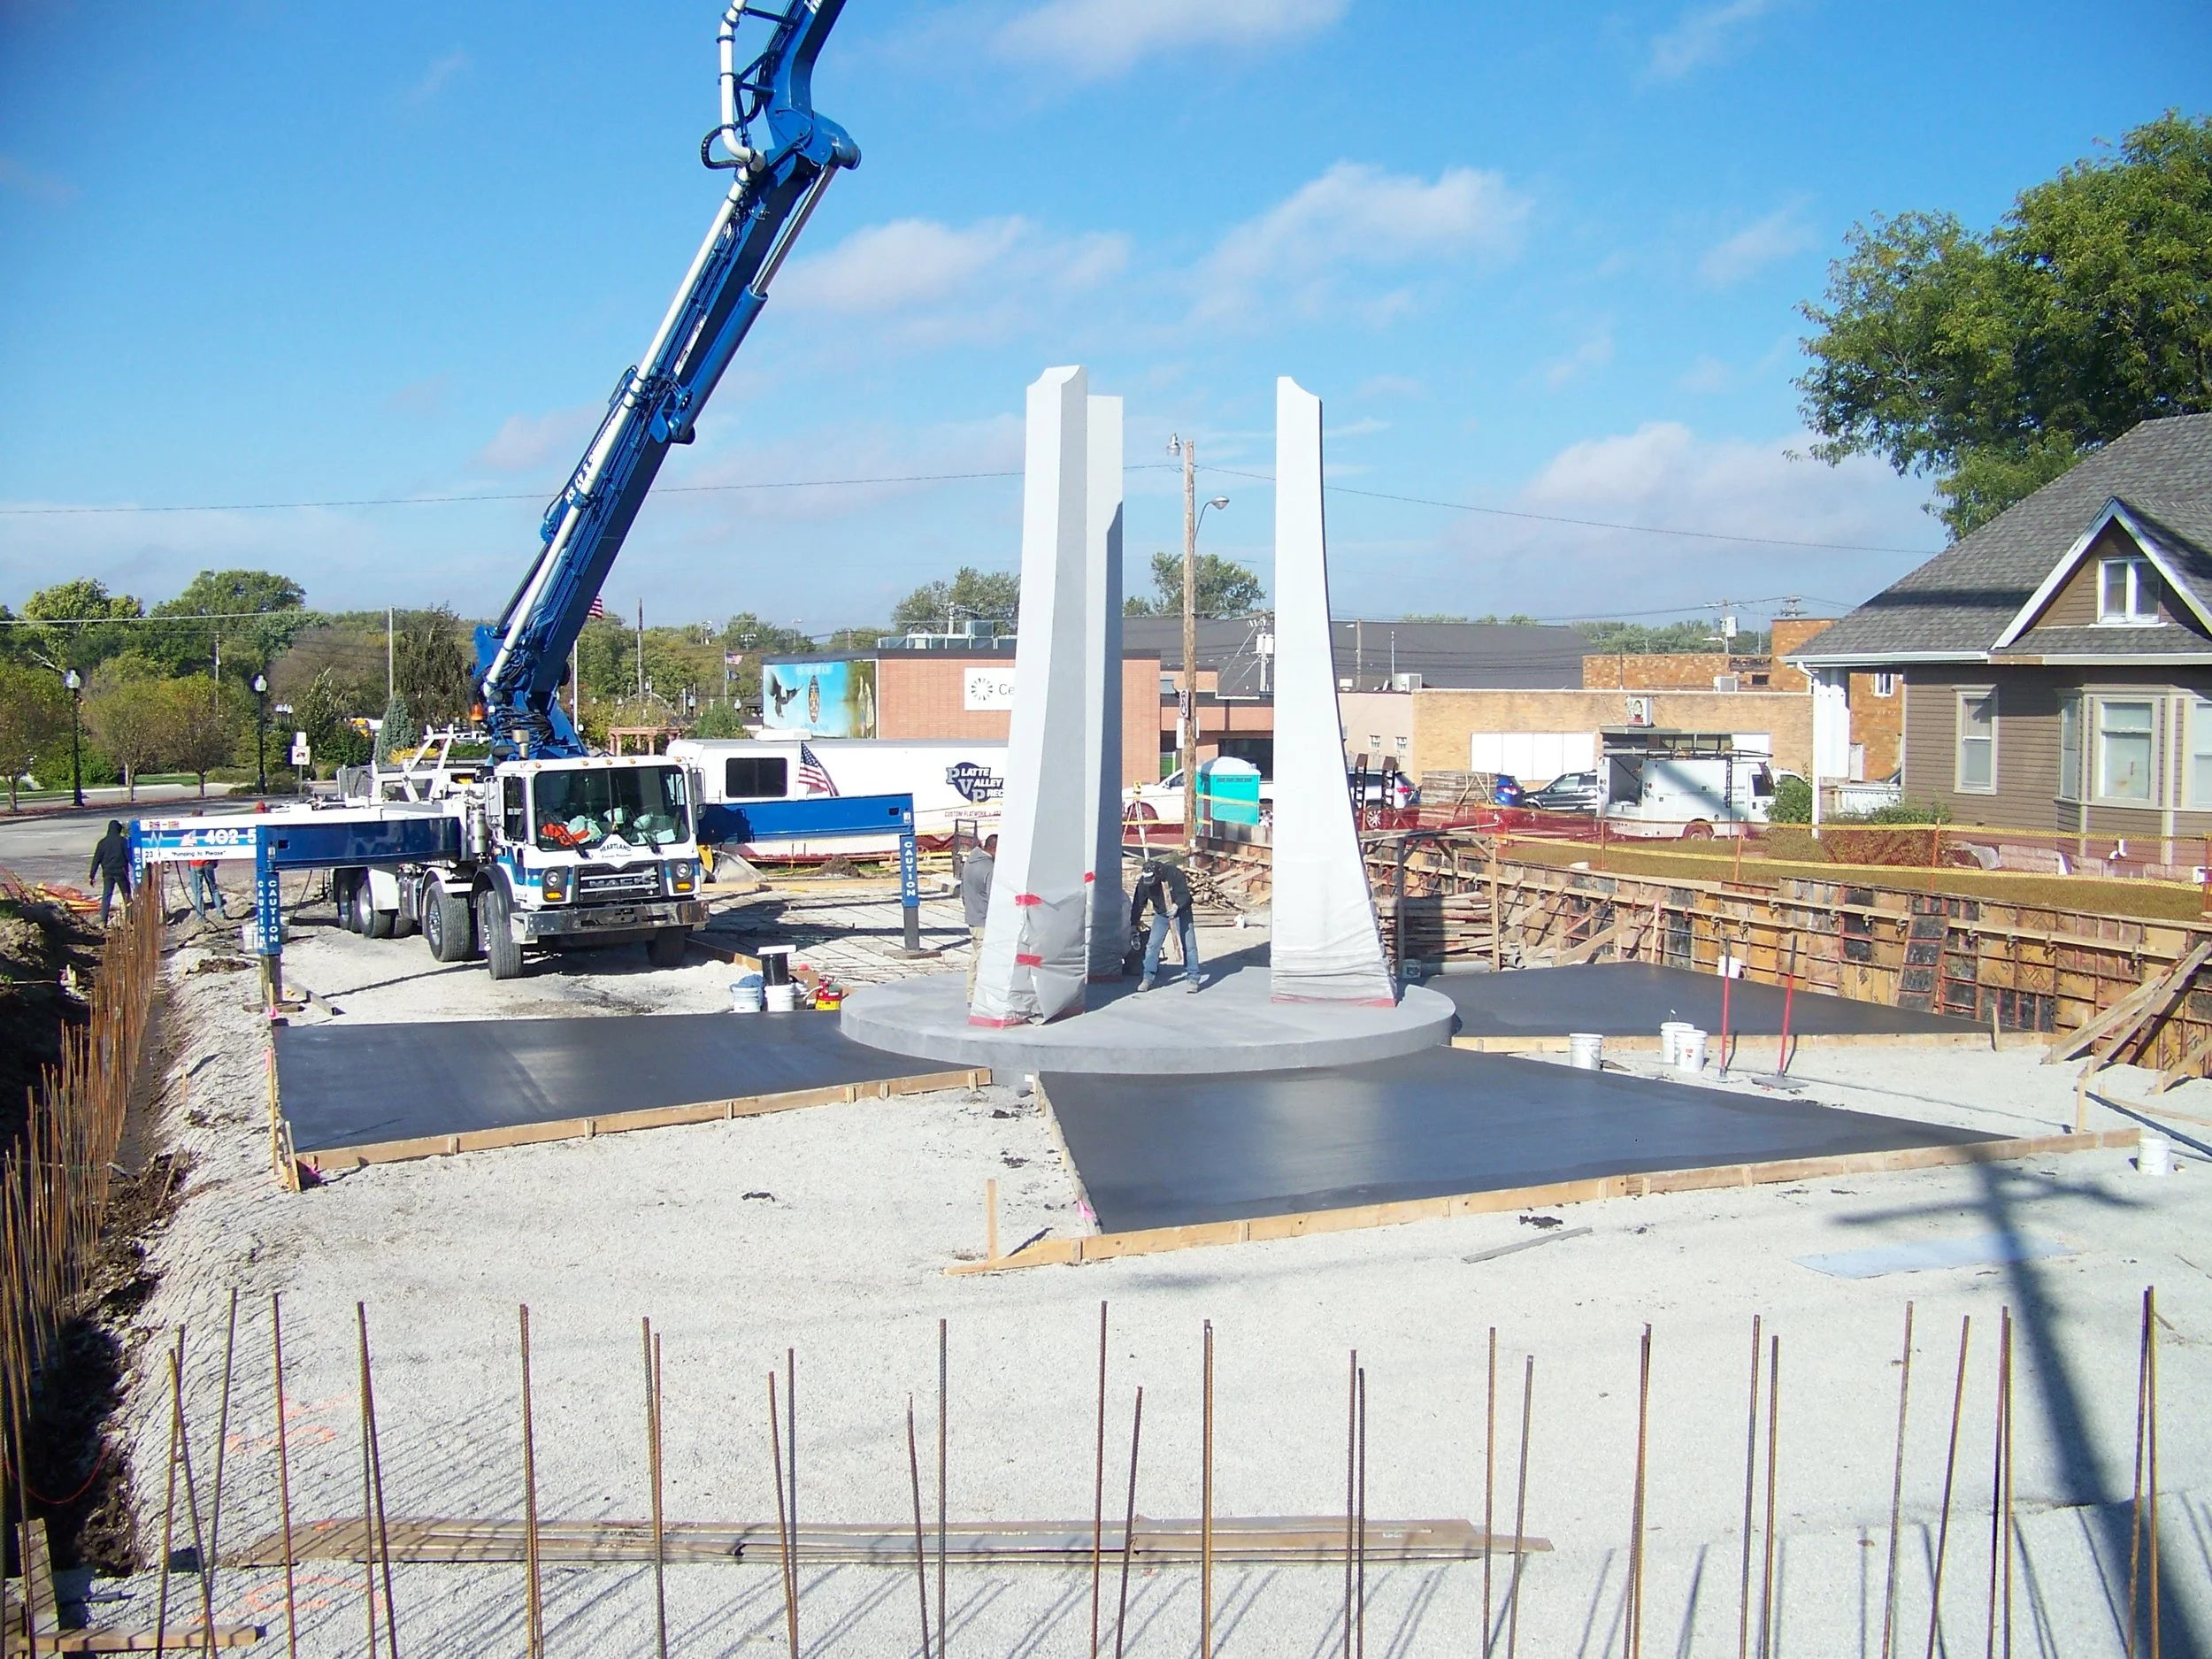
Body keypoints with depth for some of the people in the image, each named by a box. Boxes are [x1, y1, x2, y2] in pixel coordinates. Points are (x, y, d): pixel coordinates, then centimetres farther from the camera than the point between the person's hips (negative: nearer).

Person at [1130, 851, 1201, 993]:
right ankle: (1148, 978, 1)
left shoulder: (1175, 874, -26)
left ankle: (1192, 978, 1)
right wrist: (1133, 926, -7)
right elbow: (1138, 904, -9)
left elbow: (1184, 894, -25)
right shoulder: (1144, 882, -16)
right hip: (1161, 914, 3)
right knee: (1152, 945, -6)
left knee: (1189, 945, -6)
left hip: (1181, 912, -3)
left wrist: (1176, 906, -44)